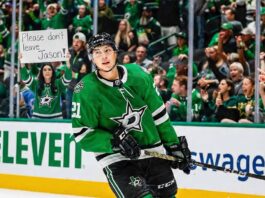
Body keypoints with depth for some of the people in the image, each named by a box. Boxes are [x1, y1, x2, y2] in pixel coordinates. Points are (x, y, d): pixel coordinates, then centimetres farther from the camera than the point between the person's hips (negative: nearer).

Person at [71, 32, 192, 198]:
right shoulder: (86, 90, -13)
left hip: (154, 152, 5)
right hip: (117, 159, -5)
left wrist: (174, 145, 11)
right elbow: (82, 134, -11)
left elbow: (159, 114, 8)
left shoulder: (138, 75, -2)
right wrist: (115, 142, -22)